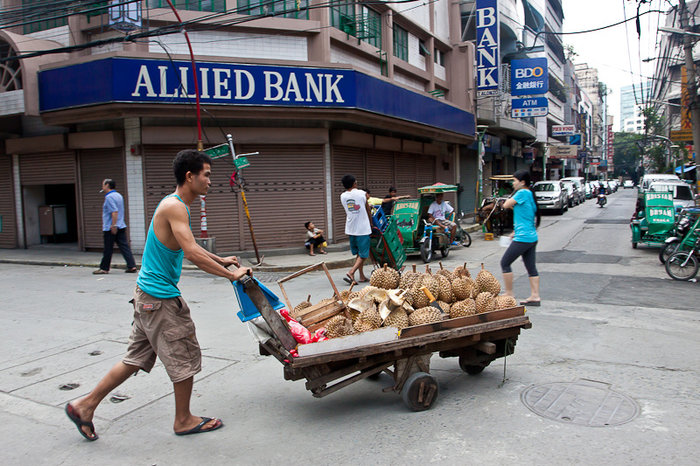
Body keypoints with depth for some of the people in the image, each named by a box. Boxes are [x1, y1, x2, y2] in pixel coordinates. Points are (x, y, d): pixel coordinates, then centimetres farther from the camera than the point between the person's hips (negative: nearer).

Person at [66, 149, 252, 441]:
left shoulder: (176, 206, 13)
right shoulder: (174, 206, -19)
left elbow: (188, 249, 26)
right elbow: (192, 253, -26)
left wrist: (220, 260, 25)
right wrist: (230, 274, -21)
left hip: (148, 293, 10)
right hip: (160, 297, -10)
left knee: (137, 358, 18)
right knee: (185, 358, 4)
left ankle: (85, 405, 26)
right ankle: (184, 421, 21)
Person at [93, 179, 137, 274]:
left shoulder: (109, 197, -13)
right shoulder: (119, 195, 16)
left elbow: (114, 211, -22)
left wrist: (113, 225, -23)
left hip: (110, 228, -8)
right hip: (121, 226, 8)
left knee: (108, 249, 2)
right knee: (124, 246, 3)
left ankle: (104, 268, 12)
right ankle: (132, 266, -3)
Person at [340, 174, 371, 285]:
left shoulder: (343, 196, 2)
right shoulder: (362, 193, -6)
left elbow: (346, 212, 7)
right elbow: (368, 210, 4)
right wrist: (371, 223, 17)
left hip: (350, 229, 5)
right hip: (363, 228, -5)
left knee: (358, 253, 17)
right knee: (363, 255, -1)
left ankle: (362, 276, 19)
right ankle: (350, 273, -17)